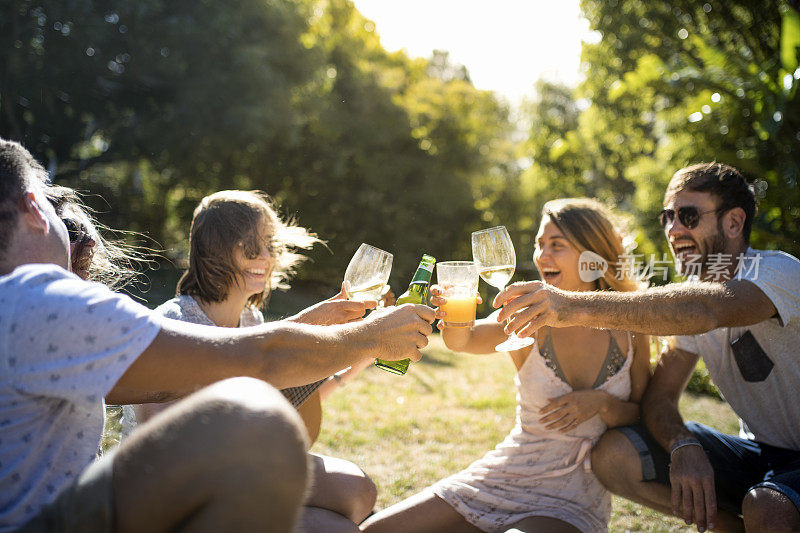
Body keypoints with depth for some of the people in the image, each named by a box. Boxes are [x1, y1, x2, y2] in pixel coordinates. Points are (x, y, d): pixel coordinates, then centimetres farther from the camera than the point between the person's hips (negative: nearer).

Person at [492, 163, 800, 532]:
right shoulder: (694, 295, 3)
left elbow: (711, 309, -43)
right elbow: (659, 395, -4)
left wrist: (578, 306, -52)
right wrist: (683, 445, -27)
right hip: (757, 452, 6)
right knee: (613, 455, -13)